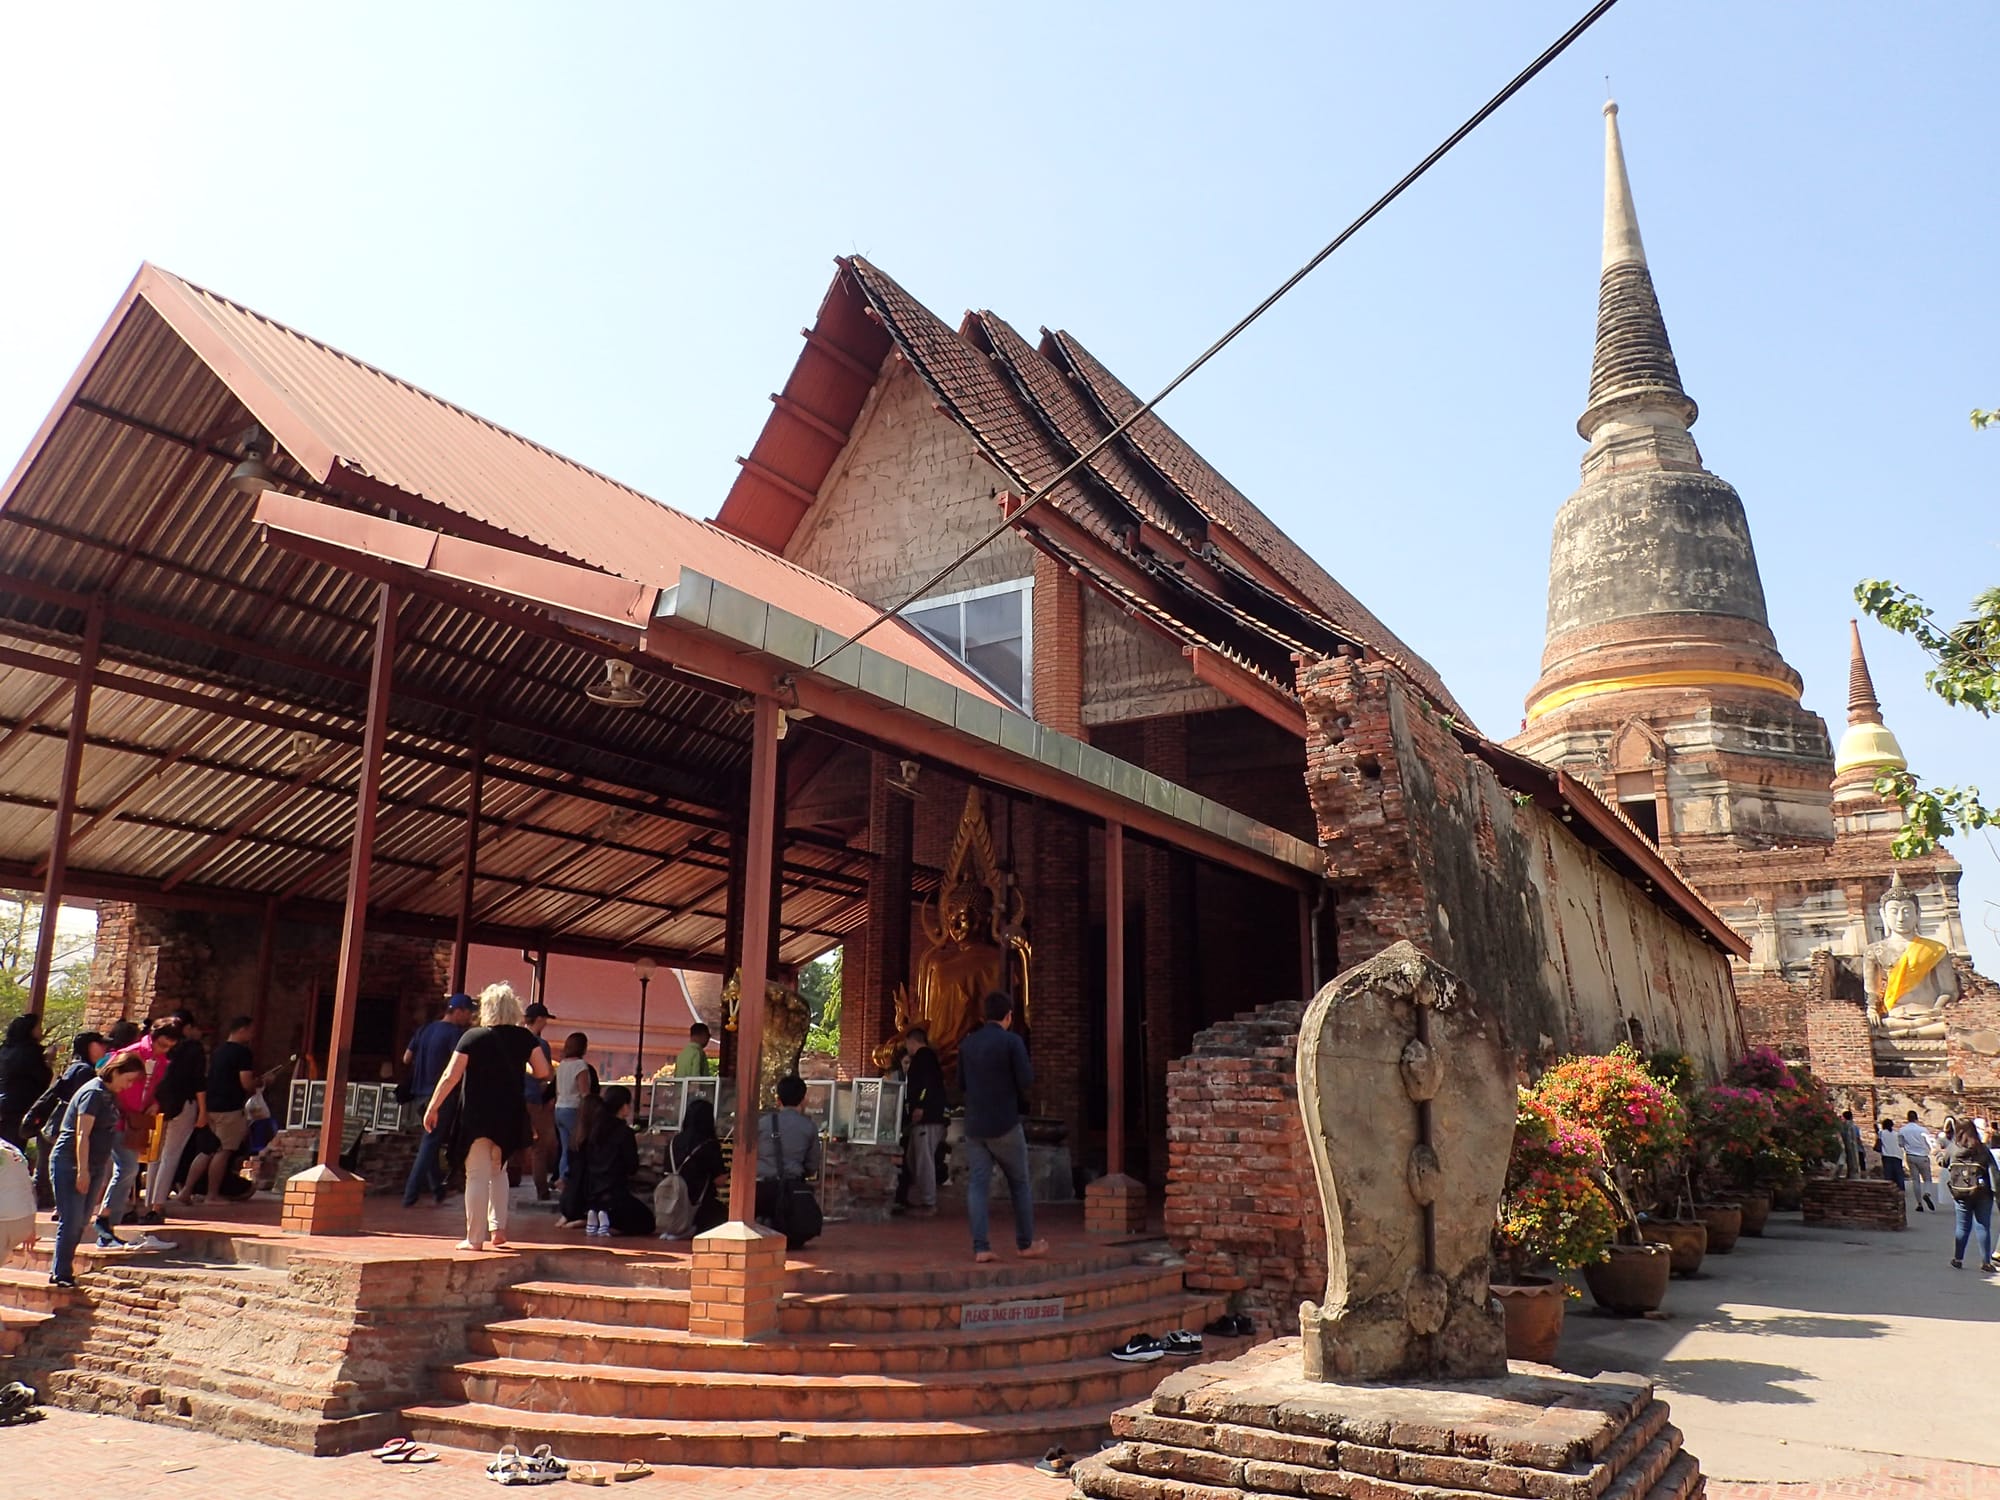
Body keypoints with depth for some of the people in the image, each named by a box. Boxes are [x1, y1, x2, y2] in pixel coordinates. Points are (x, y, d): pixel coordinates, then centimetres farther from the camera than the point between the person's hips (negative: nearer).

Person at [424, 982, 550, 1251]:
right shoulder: (524, 1037, -1)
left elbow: (451, 1077, -9)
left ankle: (475, 1238, 5)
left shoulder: (473, 1037, -8)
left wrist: (432, 1108, 0)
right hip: (510, 1116, 3)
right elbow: (543, 1073, -2)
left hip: (477, 1115, -3)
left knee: (477, 1175, 3)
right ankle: (498, 1228, 14)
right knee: (498, 1171, 21)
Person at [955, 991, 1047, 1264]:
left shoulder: (967, 1043, 6)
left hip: (974, 1126, 4)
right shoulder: (1012, 1041, -11)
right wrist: (1027, 1066, 6)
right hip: (1005, 1125, -4)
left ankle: (980, 1247, -4)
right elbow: (1027, 1082, -13)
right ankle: (1026, 1243, 19)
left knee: (977, 1184, 3)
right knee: (1020, 1184, 11)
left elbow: (962, 1085, 13)